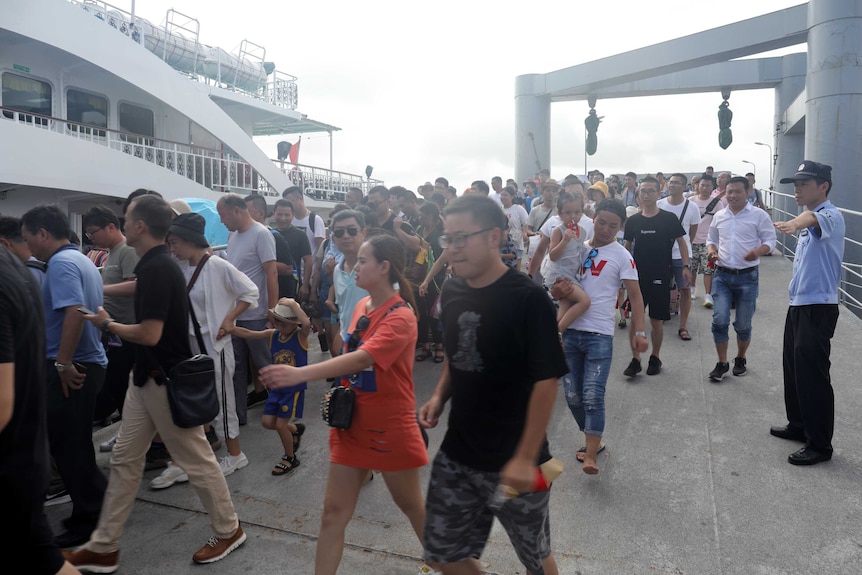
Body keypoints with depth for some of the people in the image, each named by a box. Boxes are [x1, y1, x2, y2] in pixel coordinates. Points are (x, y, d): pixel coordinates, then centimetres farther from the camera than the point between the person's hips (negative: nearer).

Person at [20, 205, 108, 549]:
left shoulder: (61, 263, -15)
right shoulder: (80, 260, 16)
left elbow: (74, 312, -27)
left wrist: (63, 363, -23)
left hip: (72, 368, -10)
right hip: (86, 362, 10)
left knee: (68, 445, 0)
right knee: (73, 443, 18)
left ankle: (89, 520, 11)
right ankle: (99, 506, 28)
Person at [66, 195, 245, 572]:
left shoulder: (157, 269, -23)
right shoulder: (156, 265, 8)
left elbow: (150, 334, -26)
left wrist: (107, 324, -10)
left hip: (166, 381, -10)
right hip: (147, 377, 10)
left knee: (196, 460, 5)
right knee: (124, 459, 15)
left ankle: (228, 530, 23)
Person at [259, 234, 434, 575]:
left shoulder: (401, 317, -21)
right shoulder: (360, 306, 3)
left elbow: (362, 358, -35)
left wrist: (300, 374, -43)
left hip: (390, 428, -6)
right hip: (352, 423, 6)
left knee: (410, 503, 16)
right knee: (334, 511, 8)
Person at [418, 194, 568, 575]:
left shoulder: (528, 298, -19)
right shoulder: (452, 291, 1)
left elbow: (546, 380, -18)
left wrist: (526, 457, -20)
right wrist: (440, 396, -1)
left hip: (513, 461, -5)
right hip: (456, 455, 6)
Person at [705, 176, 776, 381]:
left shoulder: (759, 215, -3)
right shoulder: (719, 216, 9)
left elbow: (770, 240, -3)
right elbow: (711, 239, 19)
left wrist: (758, 251, -24)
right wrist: (711, 250, -3)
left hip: (747, 277, -2)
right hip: (722, 275, 2)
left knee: (743, 324, 7)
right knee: (719, 320, -6)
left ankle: (740, 359, 31)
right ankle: (722, 363, 8)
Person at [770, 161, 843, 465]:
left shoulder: (830, 216, -15)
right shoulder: (810, 220, 15)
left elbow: (814, 218, -40)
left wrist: (795, 224, -63)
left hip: (818, 308, -9)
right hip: (799, 304, 10)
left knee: (813, 374, -4)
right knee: (794, 368, 18)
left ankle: (820, 444, 8)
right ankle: (799, 425, 34)